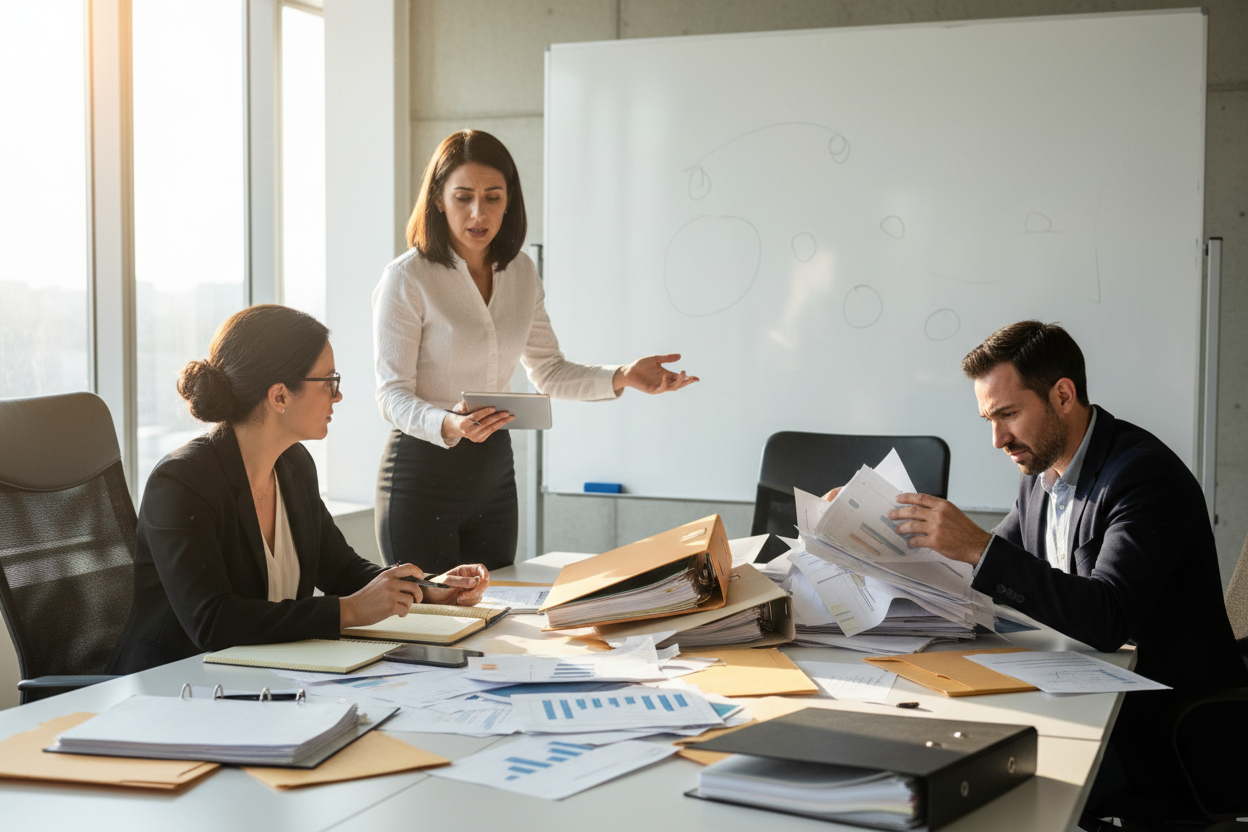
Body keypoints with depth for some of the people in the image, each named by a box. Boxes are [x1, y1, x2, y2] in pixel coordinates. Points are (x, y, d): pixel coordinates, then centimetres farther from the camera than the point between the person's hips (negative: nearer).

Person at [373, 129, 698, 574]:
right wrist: (450, 425, -35)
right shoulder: (406, 278, -12)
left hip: (494, 470, 6)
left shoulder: (520, 272, 6)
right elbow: (393, 394, -15)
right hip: (422, 468, -6)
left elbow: (548, 371, 12)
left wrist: (621, 378, -3)